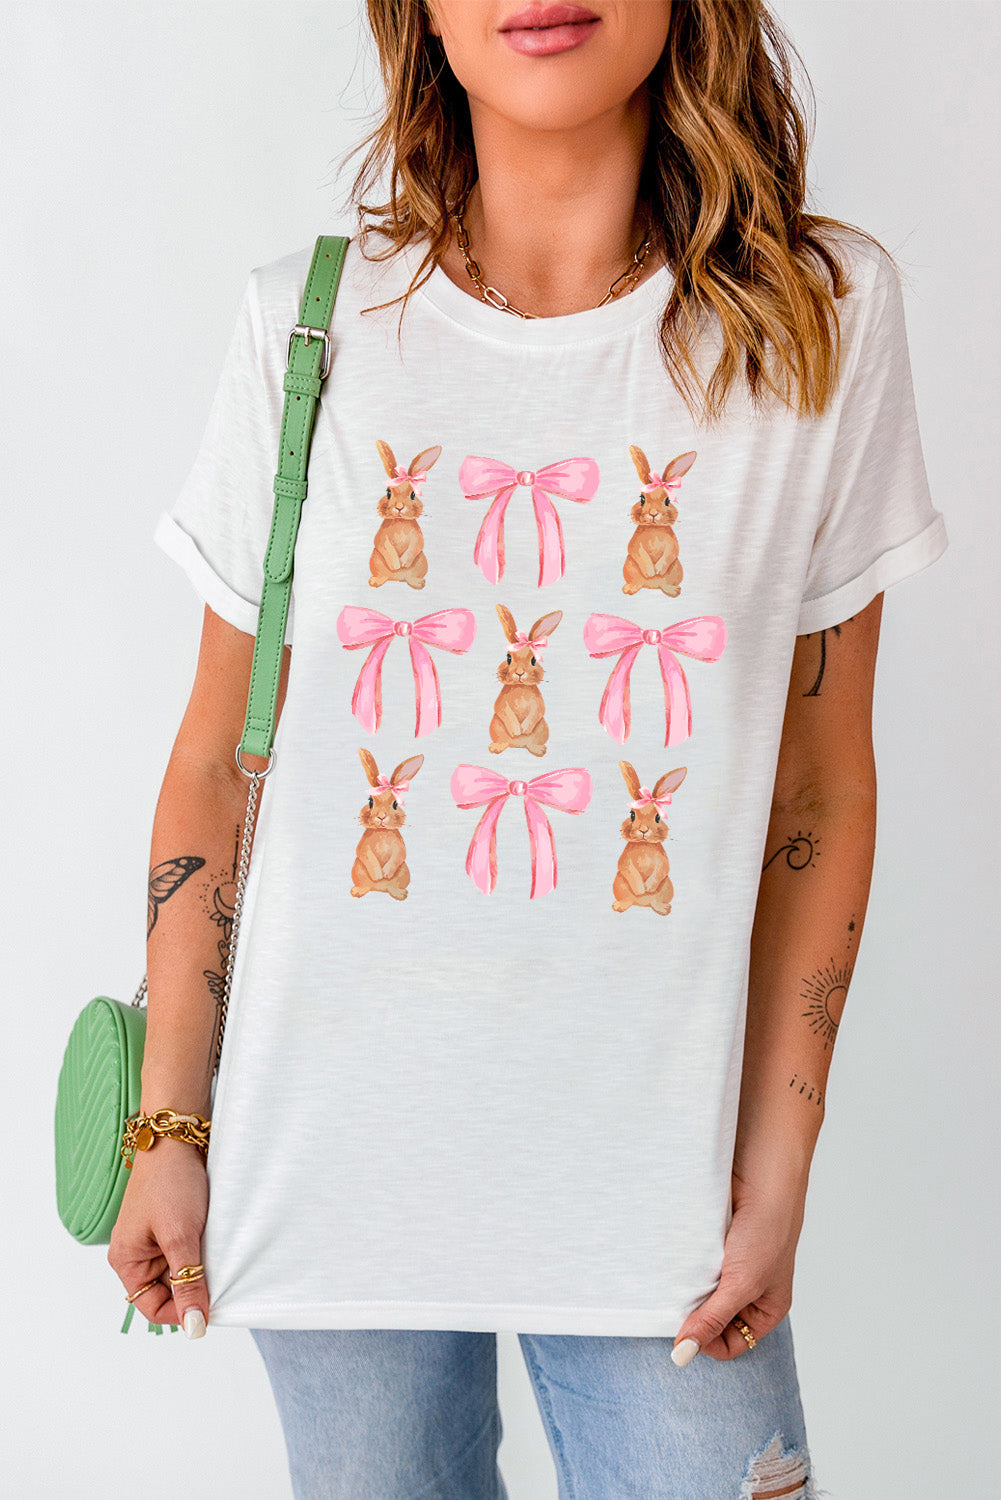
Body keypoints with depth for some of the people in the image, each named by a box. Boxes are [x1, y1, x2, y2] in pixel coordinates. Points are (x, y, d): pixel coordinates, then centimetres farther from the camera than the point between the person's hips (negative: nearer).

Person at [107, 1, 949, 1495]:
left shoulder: (822, 315, -5)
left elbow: (820, 786, -1)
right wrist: (168, 1123, 3)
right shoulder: (306, 324, -4)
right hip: (332, 1158, 1)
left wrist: (778, 1173, -1)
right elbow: (217, 766, 2)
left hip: (652, 1172, 0)